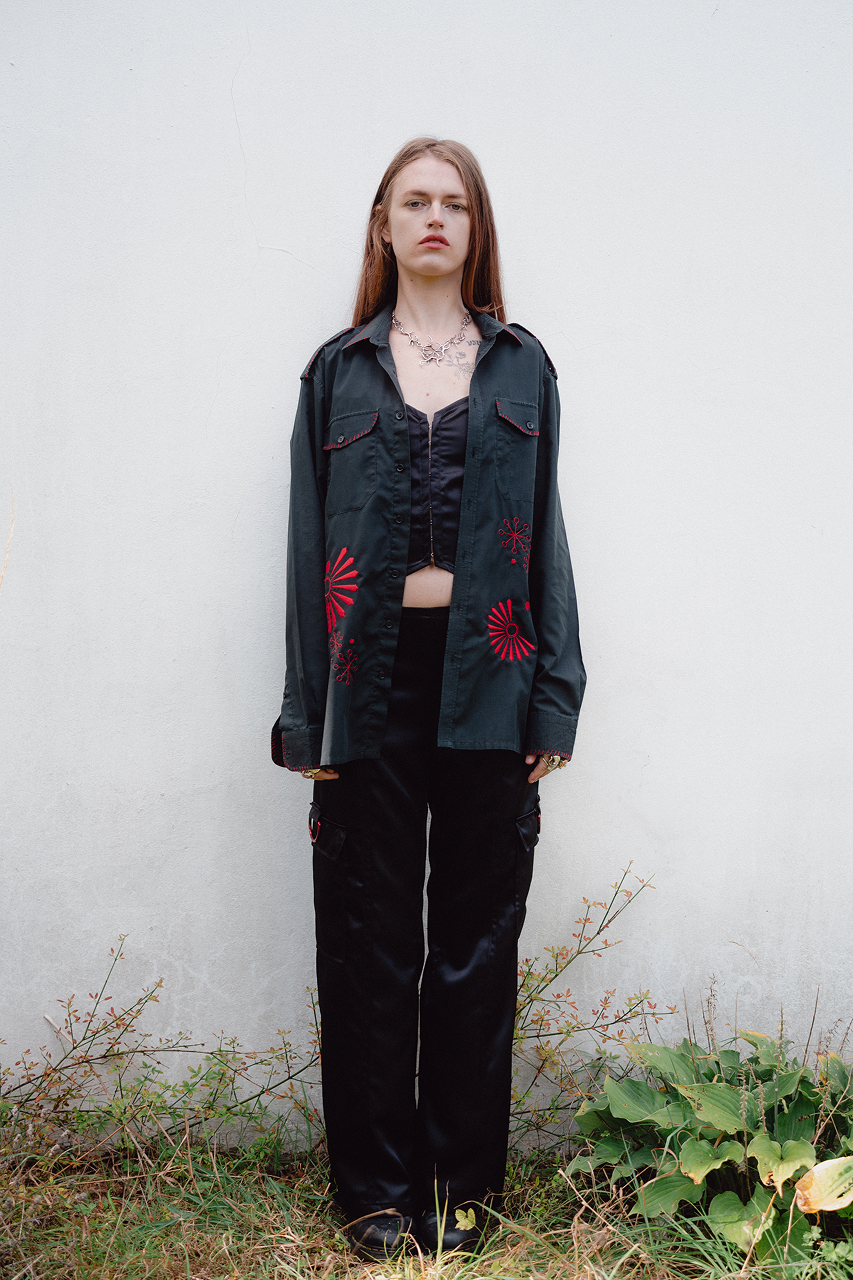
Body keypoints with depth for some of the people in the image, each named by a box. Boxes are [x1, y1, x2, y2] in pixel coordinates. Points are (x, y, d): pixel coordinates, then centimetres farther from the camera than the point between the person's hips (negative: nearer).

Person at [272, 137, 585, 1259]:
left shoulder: (521, 368, 12)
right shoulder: (339, 370, 10)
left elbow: (545, 535, 8)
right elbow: (310, 543, 6)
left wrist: (553, 699, -1)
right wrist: (308, 715, -1)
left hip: (487, 673, 1)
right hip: (374, 672, 0)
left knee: (477, 939, 6)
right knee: (370, 943, 4)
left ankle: (463, 1180, 22)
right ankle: (378, 1187, 20)